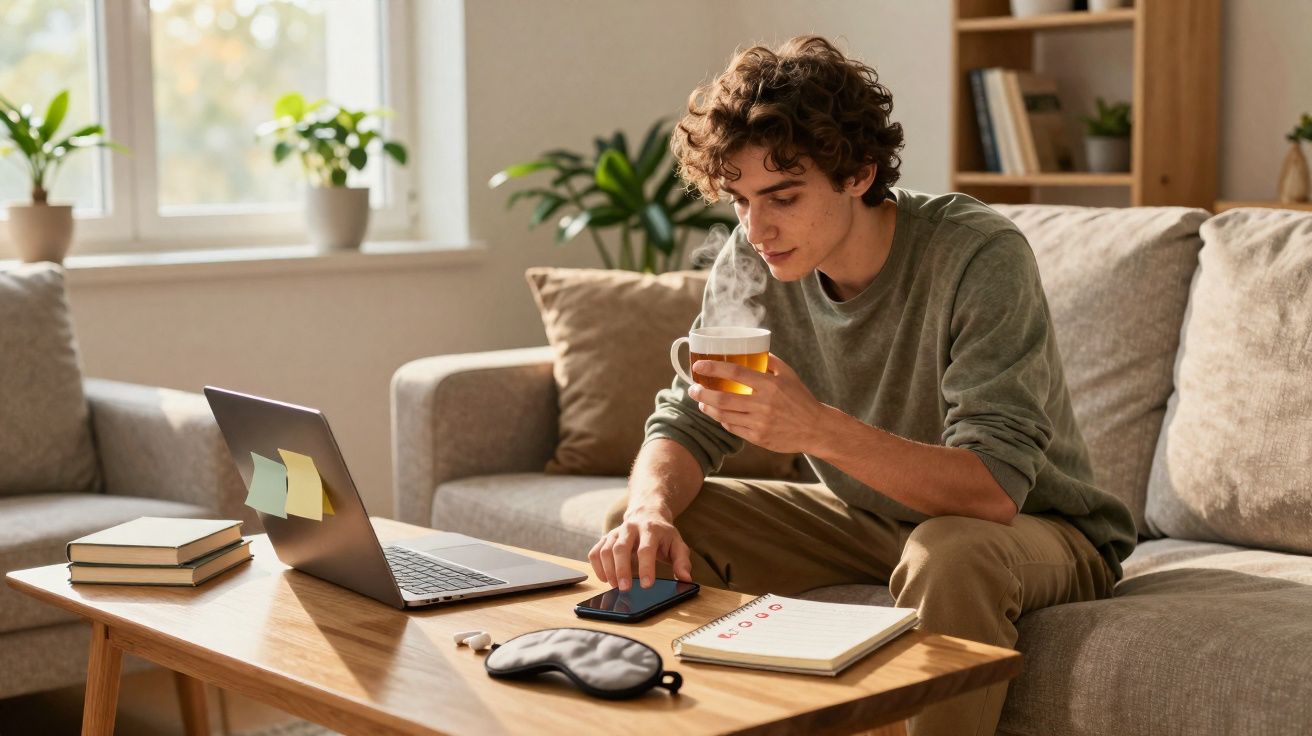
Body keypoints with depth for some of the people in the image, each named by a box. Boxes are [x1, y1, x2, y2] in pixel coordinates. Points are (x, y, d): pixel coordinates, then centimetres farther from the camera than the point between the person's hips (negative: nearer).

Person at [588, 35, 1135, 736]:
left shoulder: (979, 255, -28)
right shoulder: (754, 260, -10)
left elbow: (994, 488, -35)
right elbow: (684, 424, -5)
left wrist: (820, 429, -49)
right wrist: (650, 508, -29)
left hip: (1037, 528, -5)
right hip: (871, 517, 6)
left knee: (949, 554, -39)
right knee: (651, 533, -10)